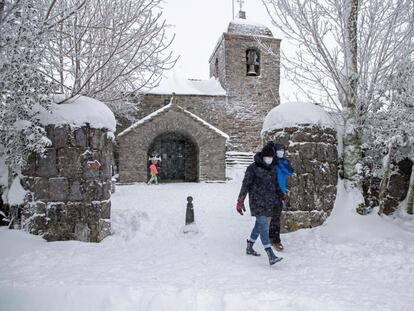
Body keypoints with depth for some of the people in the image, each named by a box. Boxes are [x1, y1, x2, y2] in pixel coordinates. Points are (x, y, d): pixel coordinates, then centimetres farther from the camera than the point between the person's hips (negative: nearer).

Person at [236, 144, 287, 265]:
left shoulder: (272, 169, 12)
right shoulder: (253, 168, -10)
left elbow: (275, 185, 24)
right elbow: (245, 185, -12)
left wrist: (282, 196, 22)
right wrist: (240, 201, -17)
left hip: (269, 202, 7)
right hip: (257, 202, -7)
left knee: (260, 224, 14)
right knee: (263, 226, -12)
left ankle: (249, 248, 32)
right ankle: (271, 256, -15)